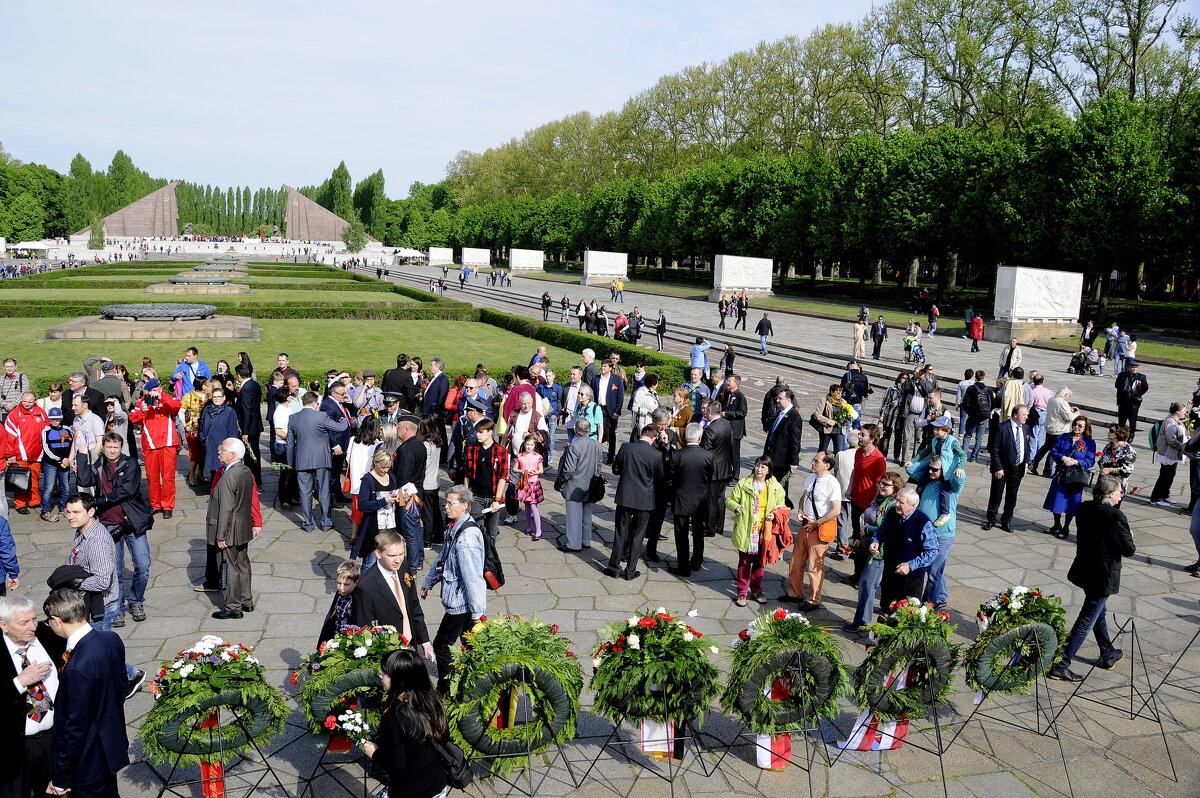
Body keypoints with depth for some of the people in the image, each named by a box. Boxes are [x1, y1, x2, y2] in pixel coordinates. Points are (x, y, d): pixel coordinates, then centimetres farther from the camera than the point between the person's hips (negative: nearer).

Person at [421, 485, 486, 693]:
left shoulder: (467, 537, -26)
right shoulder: (455, 528, 5)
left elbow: (472, 576, -25)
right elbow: (443, 557, 21)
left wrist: (477, 611, -23)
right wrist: (428, 582, 30)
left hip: (461, 603, -9)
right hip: (458, 599, 9)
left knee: (441, 645, 3)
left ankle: (444, 690, 17)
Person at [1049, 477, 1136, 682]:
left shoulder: (1084, 508, -2)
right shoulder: (1116, 517, -24)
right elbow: (1129, 550, -16)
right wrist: (1129, 537, 4)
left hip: (1084, 570, 8)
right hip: (1103, 575, -8)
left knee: (1099, 613, 27)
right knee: (1086, 621, 1)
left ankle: (1108, 655, 46)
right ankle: (1061, 665, 4)